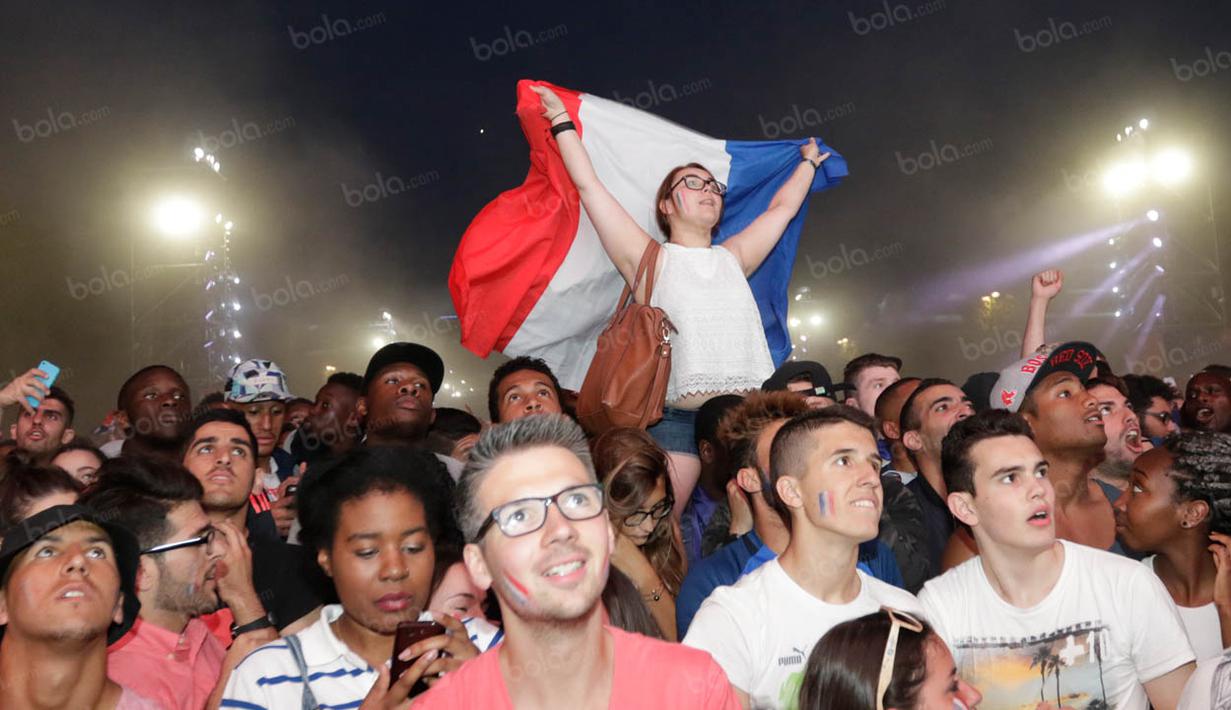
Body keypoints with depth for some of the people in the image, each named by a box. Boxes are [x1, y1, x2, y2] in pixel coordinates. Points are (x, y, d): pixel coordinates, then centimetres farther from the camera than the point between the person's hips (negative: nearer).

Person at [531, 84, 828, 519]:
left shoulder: (733, 258, 19)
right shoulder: (650, 260, 7)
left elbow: (783, 207, 32)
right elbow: (588, 185, 5)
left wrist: (808, 161, 45)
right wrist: (561, 118, 9)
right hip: (675, 419, -4)